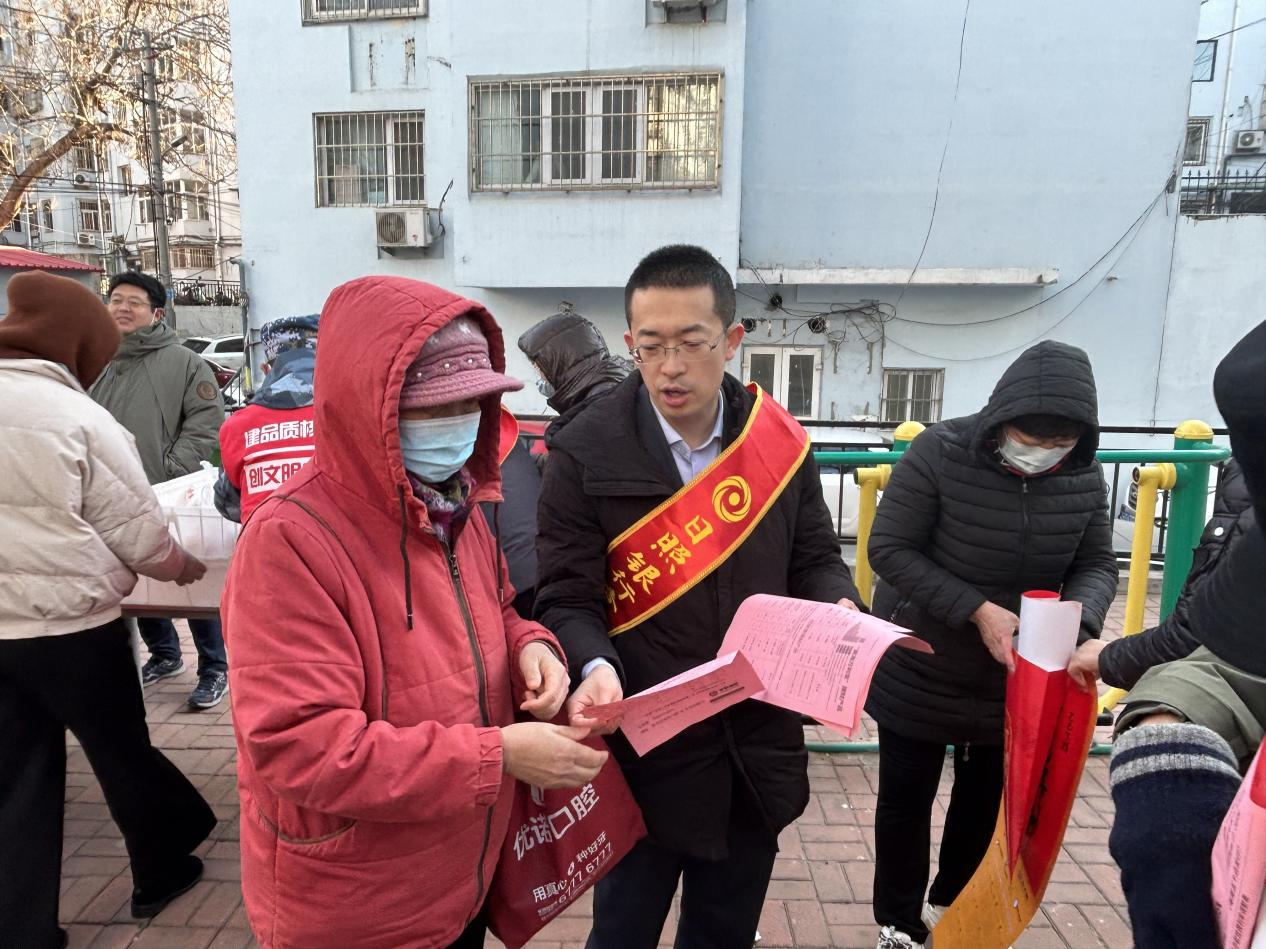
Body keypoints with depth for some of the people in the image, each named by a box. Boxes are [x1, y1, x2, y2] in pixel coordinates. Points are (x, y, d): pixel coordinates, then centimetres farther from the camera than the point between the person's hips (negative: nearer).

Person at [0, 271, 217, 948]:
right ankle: (160, 872, 34)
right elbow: (139, 533, -10)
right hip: (73, 629, -5)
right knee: (122, 753, 14)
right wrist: (181, 567, 10)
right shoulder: (79, 419, -15)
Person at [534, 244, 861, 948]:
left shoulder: (781, 441, -2)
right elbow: (567, 598, -11)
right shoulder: (587, 454, -12)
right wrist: (596, 668, -31)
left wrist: (838, 611, -15)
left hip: (759, 751, 3)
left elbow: (816, 559, 7)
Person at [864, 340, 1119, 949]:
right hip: (920, 671, -4)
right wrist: (978, 611, -28)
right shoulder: (938, 453, -21)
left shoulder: (1084, 475, -7)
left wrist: (1076, 623, -24)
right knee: (905, 799, 11)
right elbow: (889, 549, -20)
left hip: (1018, 678, 5)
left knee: (989, 799, 21)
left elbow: (1096, 566, -1)